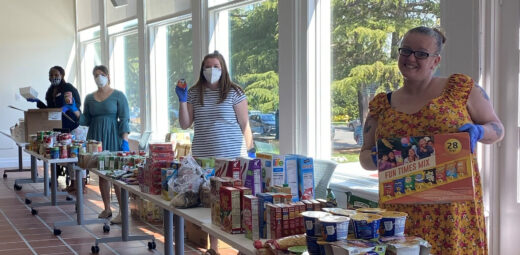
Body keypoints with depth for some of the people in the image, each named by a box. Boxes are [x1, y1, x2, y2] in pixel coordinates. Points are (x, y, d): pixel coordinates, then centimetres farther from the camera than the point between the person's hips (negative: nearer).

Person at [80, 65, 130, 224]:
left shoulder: (118, 96, 0)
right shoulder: (89, 98, 12)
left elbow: (124, 119, -5)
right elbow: (86, 120, 13)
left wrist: (125, 140, -13)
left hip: (113, 137, -5)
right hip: (96, 137, 5)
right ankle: (107, 209, 16)